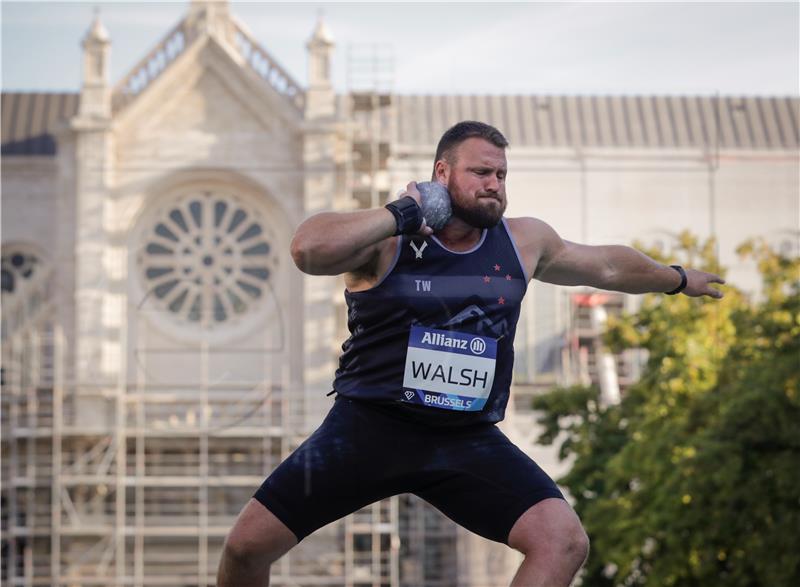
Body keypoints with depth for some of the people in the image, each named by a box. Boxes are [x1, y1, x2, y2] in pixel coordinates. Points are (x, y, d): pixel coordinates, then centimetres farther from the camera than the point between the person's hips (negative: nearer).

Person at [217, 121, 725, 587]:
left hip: (468, 440, 3)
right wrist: (401, 216, -21)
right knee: (248, 545, -10)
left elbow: (607, 265, 27)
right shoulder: (386, 240, -7)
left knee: (565, 542, -18)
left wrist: (678, 279, 40)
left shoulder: (523, 241, 8)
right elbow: (307, 250, -28)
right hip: (369, 427, -3)